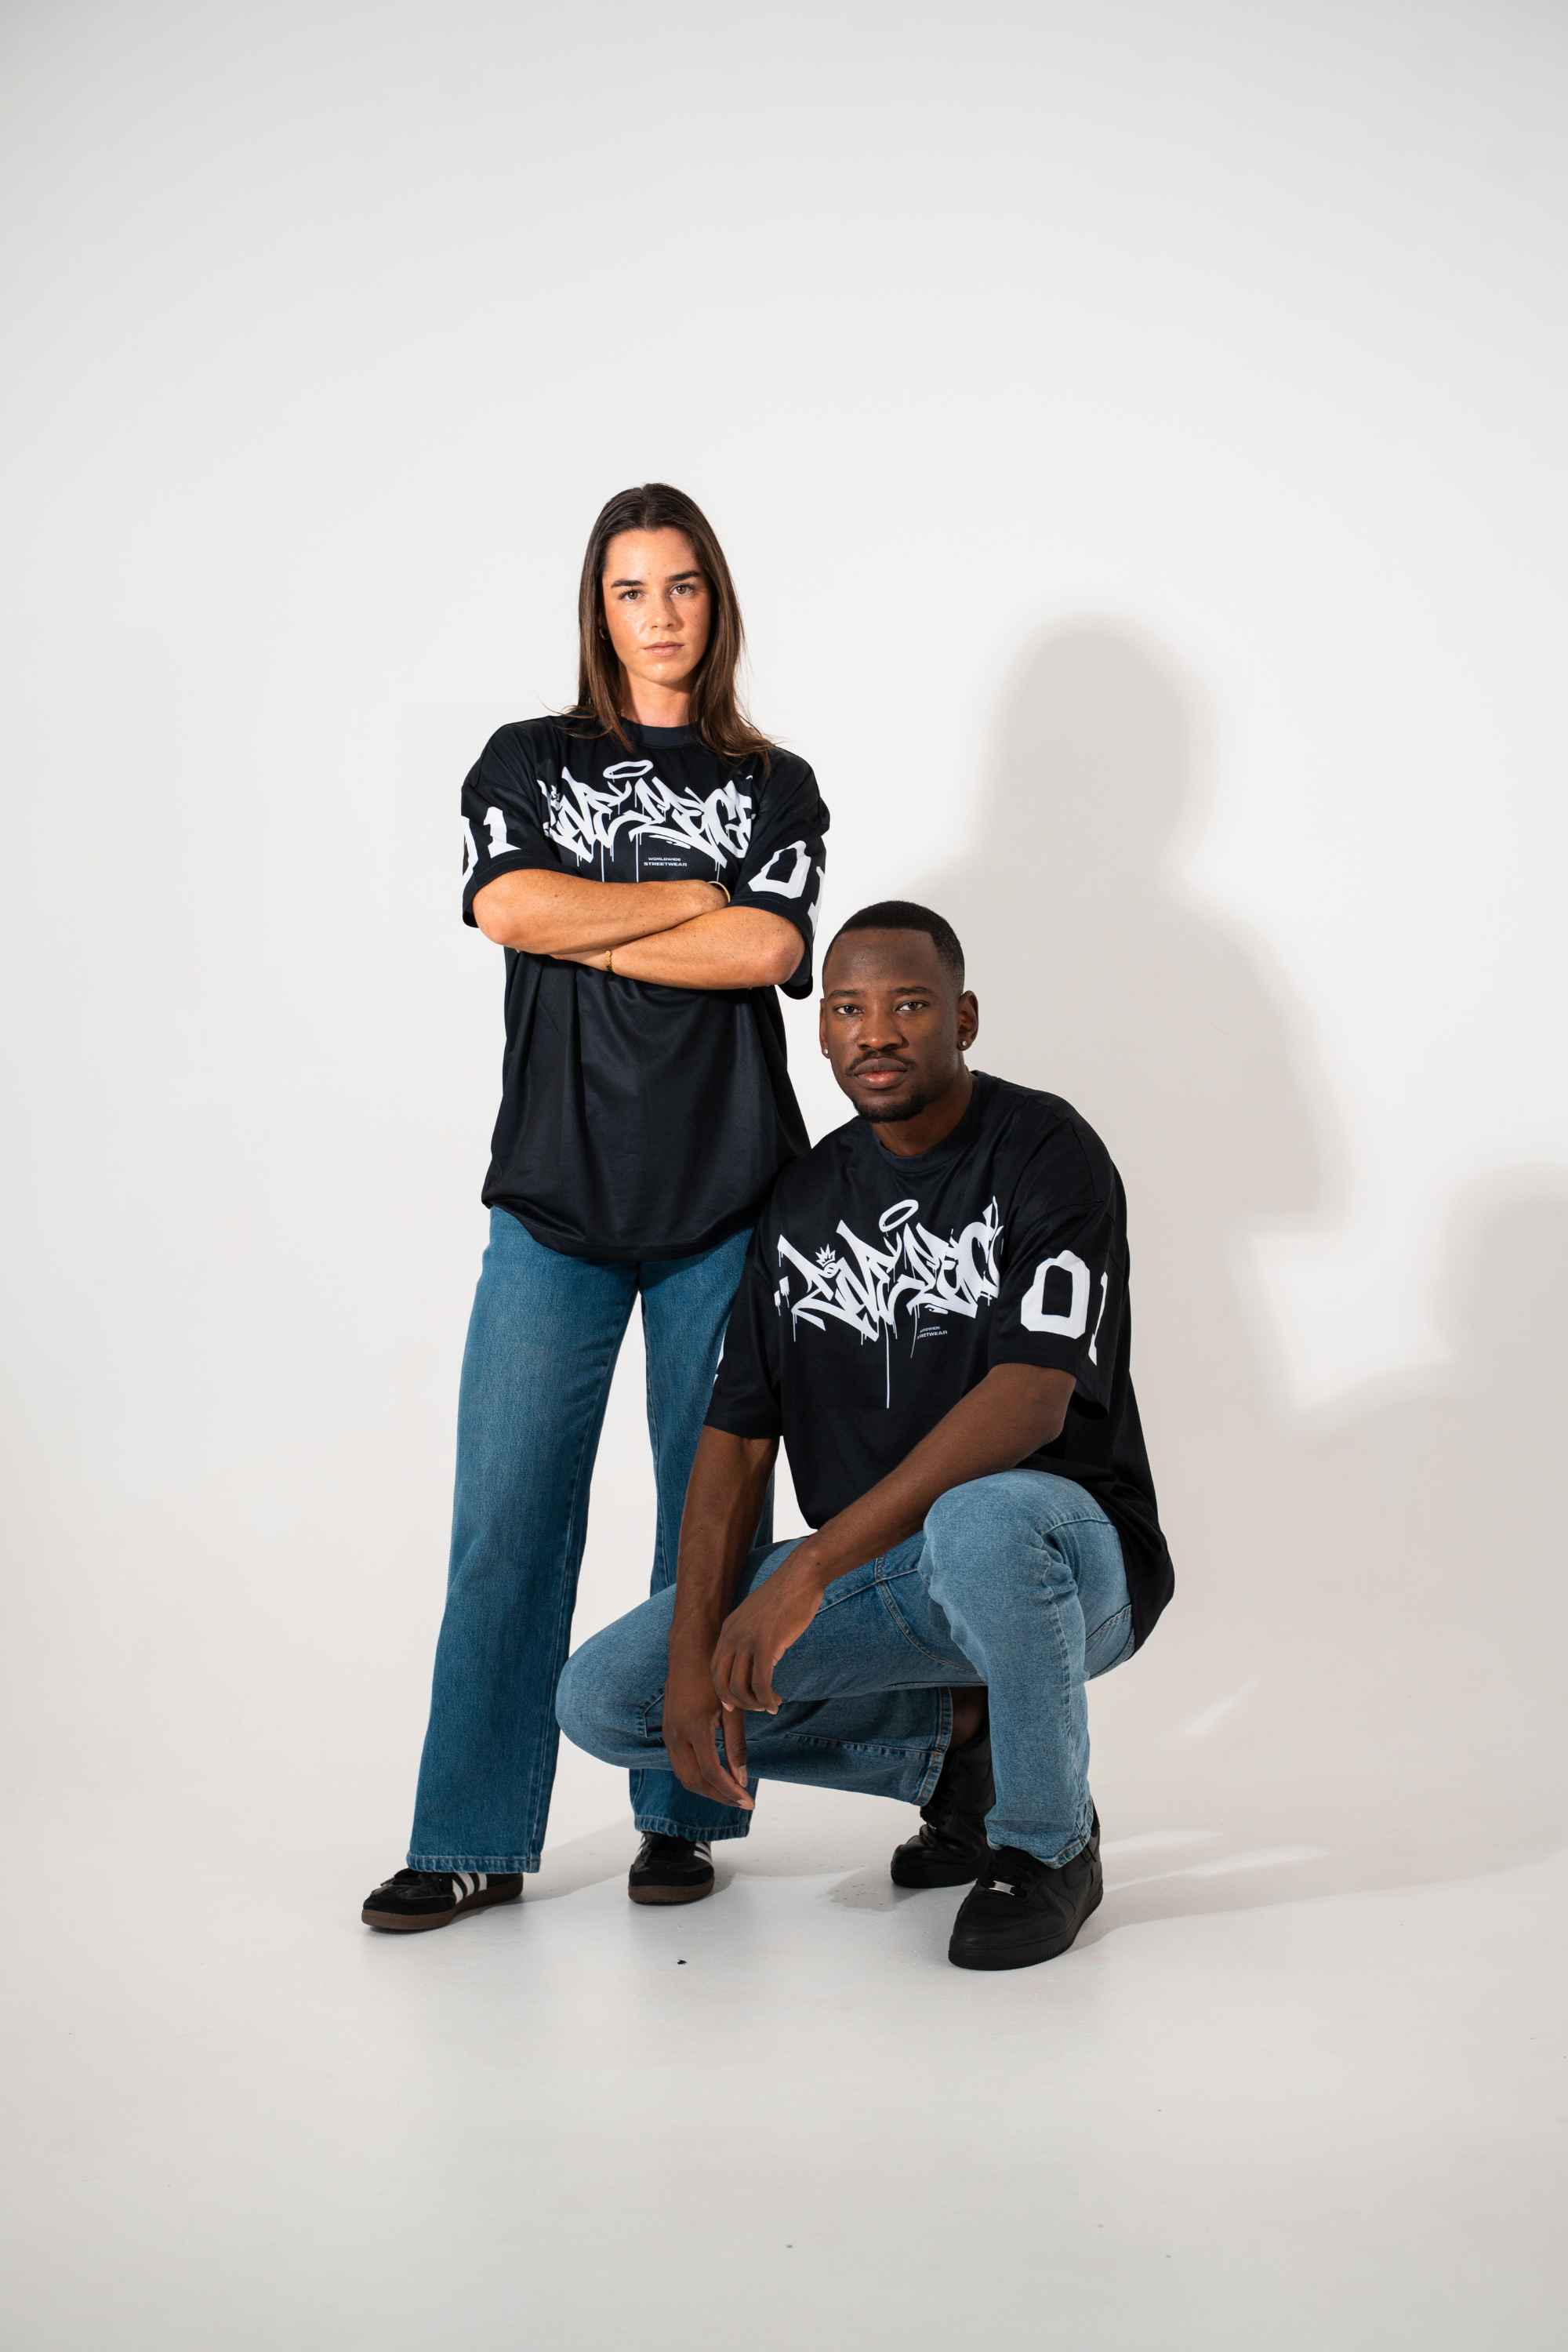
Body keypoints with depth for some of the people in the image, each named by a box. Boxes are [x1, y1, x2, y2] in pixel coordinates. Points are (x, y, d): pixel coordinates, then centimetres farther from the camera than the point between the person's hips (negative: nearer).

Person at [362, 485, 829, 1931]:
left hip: (727, 1197, 0)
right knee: (510, 1513, -3)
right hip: (556, 1191, 0)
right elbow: (508, 906, -8)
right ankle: (476, 1841, 5)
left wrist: (579, 928, -5)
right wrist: (695, 897, -5)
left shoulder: (776, 787, 12)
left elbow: (769, 952, -7)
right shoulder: (527, 762, 13)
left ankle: (683, 1816, 16)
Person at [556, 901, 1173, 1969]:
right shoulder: (803, 1199, 5)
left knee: (983, 1522, -42)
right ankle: (958, 1740, 7)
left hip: (1064, 1559, -6)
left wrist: (813, 1568, -33)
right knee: (603, 1697, -6)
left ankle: (1050, 1842, -12)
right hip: (880, 1582, 6)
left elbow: (1029, 1400, -26)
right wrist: (697, 1650, -13)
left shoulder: (1049, 1152, -13)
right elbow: (740, 1431, 1)